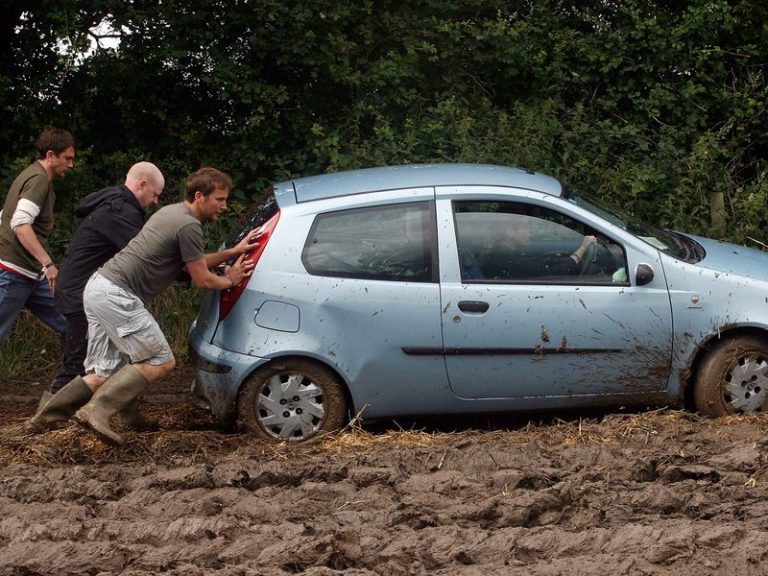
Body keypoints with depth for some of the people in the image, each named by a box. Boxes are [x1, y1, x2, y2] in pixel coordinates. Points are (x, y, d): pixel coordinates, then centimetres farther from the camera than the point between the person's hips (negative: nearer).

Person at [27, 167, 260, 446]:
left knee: (104, 373, 12)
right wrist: (230, 280, 14)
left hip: (98, 287, 10)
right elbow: (202, 279, -5)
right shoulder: (188, 225, -11)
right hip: (117, 295, -10)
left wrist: (233, 252, 24)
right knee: (160, 361, -10)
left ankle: (44, 418, 10)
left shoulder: (171, 212, 20)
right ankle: (97, 411, -17)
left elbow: (193, 263, 29)